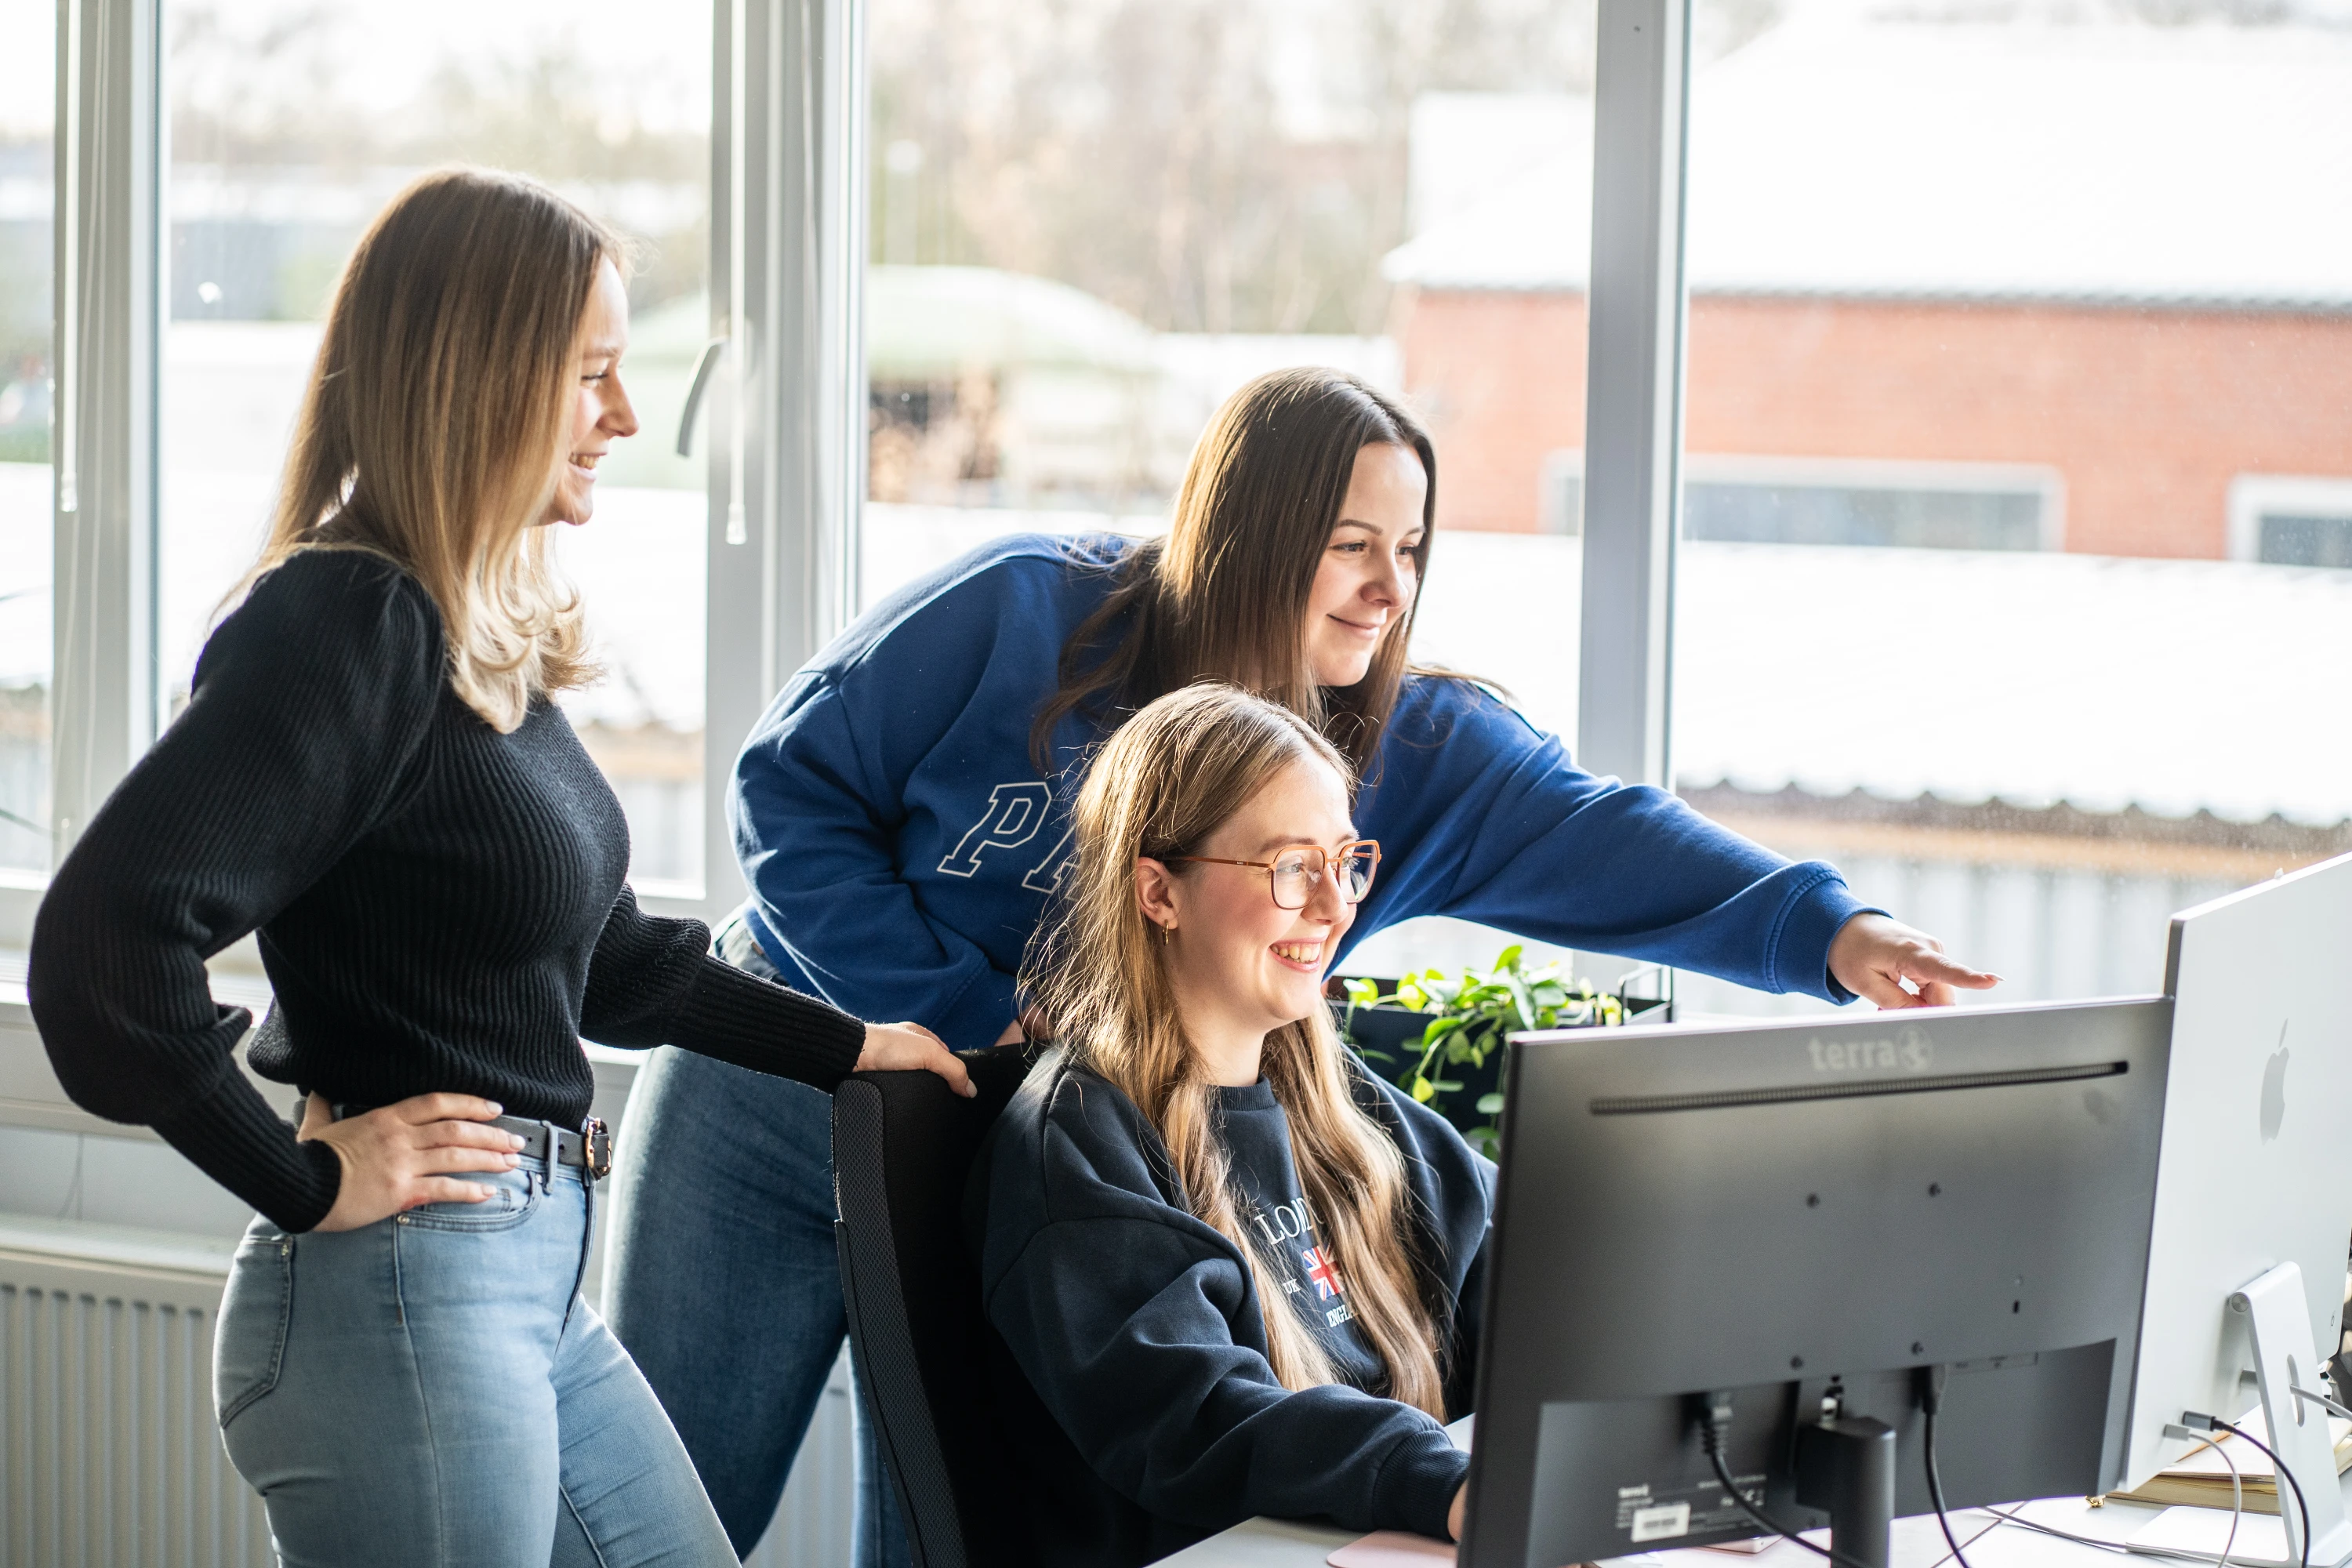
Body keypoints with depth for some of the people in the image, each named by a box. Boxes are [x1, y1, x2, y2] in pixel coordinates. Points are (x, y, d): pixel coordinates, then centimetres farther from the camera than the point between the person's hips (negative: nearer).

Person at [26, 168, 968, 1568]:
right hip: (404, 1298, -10)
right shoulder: (350, 626, -17)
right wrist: (307, 1182, -19)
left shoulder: (496, 638, 11)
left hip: (540, 1281, 10)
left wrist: (851, 1048, 26)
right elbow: (105, 940, -27)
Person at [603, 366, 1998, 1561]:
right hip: (778, 1104, -2)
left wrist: (1825, 930, -39)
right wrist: (963, 1016, -19)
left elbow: (1599, 840, -22)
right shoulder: (1027, 614, -16)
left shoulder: (1413, 753, -8)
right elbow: (792, 788, -12)